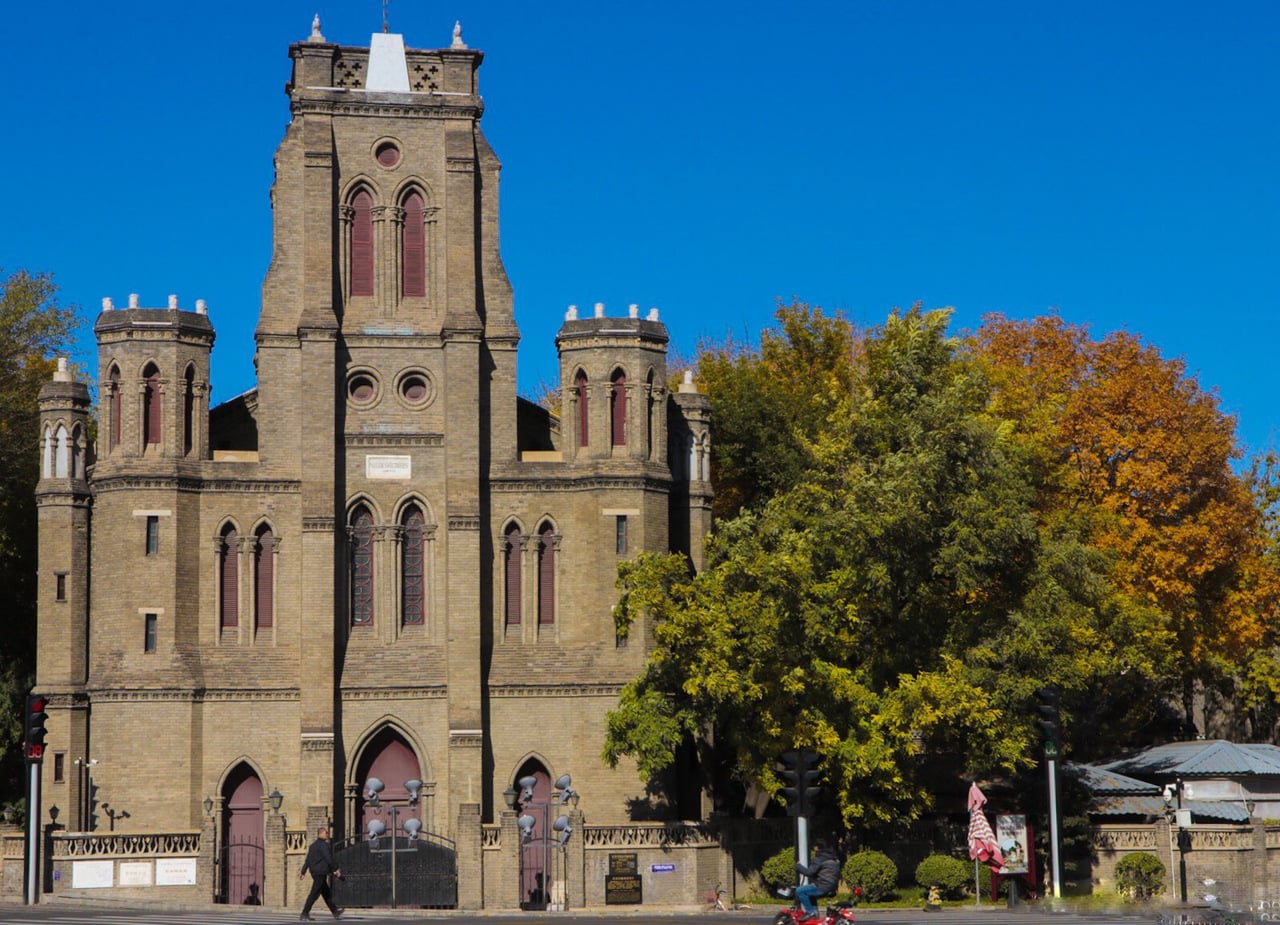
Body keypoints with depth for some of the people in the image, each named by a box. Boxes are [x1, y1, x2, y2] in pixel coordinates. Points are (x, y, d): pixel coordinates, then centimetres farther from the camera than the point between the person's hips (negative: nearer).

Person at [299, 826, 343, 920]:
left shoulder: (313, 845, 16)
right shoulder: (323, 845, -13)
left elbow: (307, 860, 18)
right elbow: (328, 858, -18)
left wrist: (303, 871, 19)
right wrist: (335, 869, -12)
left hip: (314, 872, 10)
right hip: (321, 872, -10)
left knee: (326, 893, 14)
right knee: (315, 893, -8)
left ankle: (335, 912, 20)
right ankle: (305, 913, -9)